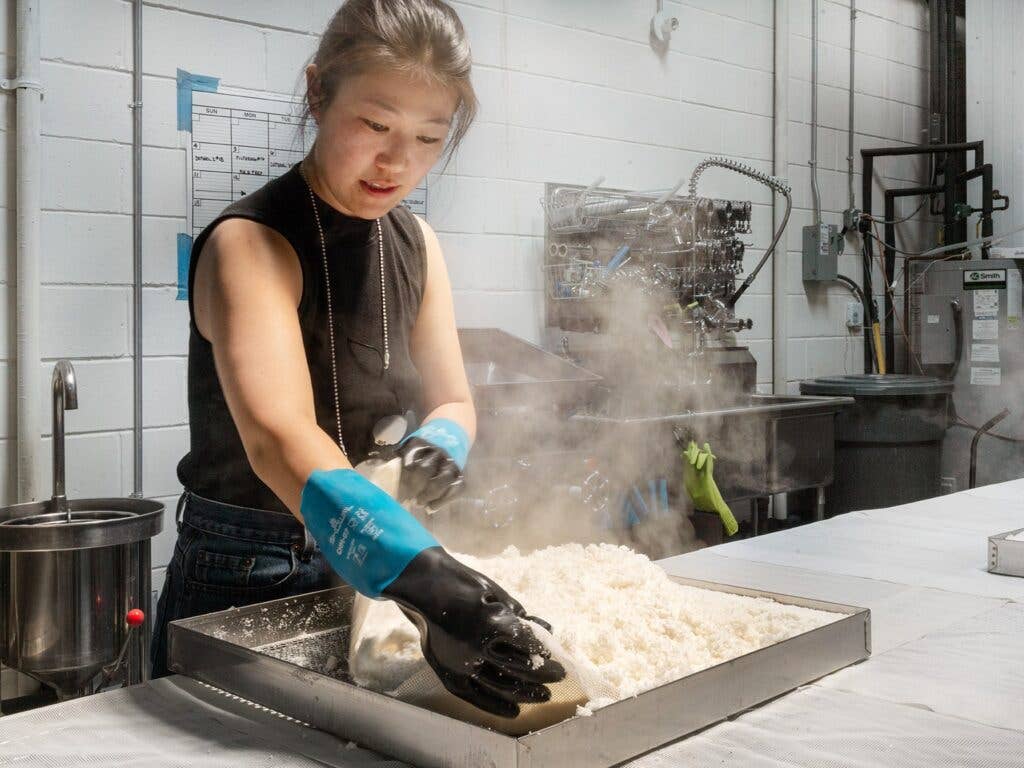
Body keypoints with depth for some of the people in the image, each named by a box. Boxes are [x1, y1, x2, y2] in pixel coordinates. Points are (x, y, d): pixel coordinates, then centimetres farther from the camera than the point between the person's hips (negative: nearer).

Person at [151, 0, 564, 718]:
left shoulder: (416, 243, 1)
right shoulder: (250, 243, -22)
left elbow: (452, 403, 4)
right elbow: (279, 439, -38)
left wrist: (439, 445, -21)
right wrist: (424, 579, -53)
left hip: (370, 573, 6)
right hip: (244, 580, -6)